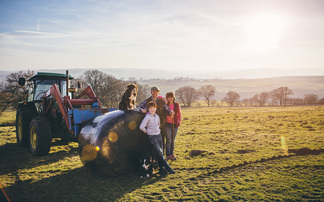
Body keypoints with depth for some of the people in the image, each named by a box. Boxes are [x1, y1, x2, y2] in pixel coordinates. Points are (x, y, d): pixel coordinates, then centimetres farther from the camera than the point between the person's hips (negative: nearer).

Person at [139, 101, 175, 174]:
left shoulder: (157, 116, 9)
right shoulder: (147, 117, -11)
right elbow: (141, 127, -17)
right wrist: (147, 132, -3)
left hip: (159, 135, 6)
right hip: (152, 137, -6)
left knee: (159, 153, 9)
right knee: (159, 153, -6)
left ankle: (162, 169, 15)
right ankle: (168, 168, -1)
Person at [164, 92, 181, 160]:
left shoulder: (177, 105, 4)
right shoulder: (165, 105, -5)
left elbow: (179, 114, 12)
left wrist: (179, 121, 7)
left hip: (175, 125, 3)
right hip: (168, 124, -3)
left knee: (173, 140, 12)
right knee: (169, 140, -4)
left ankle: (172, 153, 24)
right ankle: (168, 155, 7)